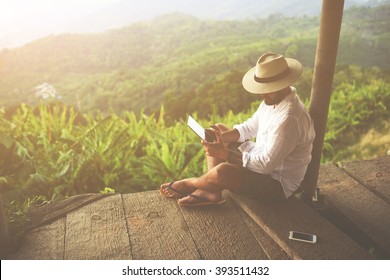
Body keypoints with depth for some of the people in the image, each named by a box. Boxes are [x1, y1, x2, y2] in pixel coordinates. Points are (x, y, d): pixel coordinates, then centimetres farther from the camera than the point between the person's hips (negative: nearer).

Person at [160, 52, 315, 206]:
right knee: (213, 142, 9)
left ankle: (189, 184, 1)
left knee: (222, 171, -33)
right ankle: (212, 192, -2)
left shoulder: (288, 119, -33)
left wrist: (224, 154, -28)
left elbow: (266, 164, -31)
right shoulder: (274, 98, -3)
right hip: (263, 159, 10)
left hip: (278, 184, -10)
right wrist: (224, 136, -7)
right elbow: (251, 127, 10)